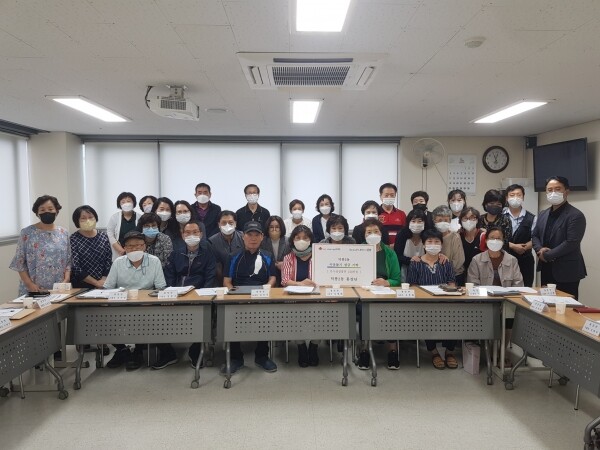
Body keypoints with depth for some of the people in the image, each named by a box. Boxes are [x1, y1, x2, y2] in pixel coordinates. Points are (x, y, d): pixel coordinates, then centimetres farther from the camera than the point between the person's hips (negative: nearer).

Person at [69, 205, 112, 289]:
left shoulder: (103, 236, 4)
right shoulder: (73, 239, -7)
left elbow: (109, 261, 3)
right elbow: (76, 268, -11)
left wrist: (103, 280, -9)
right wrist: (96, 283, -12)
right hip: (82, 286, -3)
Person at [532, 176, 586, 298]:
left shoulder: (576, 215, -12)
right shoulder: (543, 214, 12)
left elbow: (571, 243, -20)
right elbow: (534, 236, 14)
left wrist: (547, 255, -15)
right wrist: (540, 249, -7)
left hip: (567, 271, -7)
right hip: (547, 270, 7)